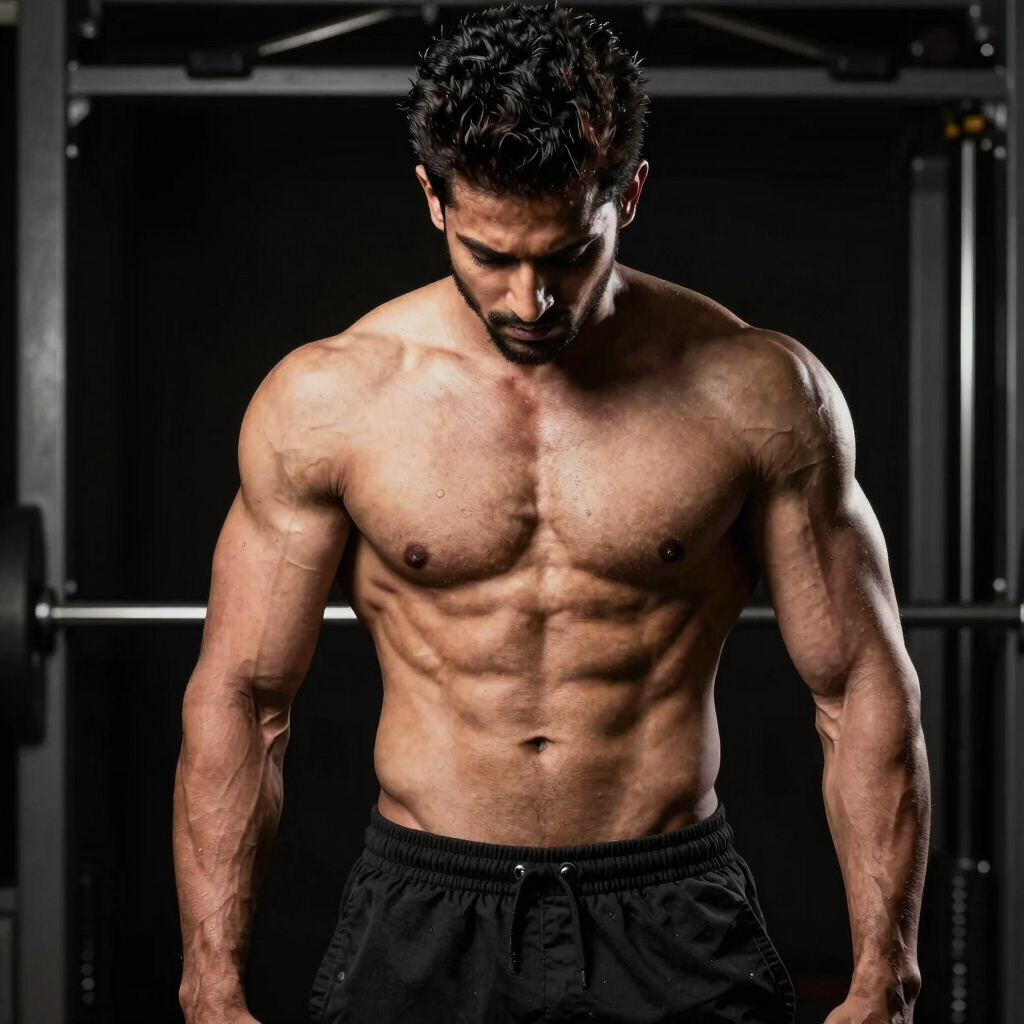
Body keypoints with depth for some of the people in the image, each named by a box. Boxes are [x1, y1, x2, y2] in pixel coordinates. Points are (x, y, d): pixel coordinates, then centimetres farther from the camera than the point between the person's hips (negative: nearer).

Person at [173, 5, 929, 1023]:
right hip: (422, 925, 0)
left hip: (674, 930, 0)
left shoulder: (758, 393, -5)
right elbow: (239, 699, 2)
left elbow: (863, 690, 1)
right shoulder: (326, 400, -4)